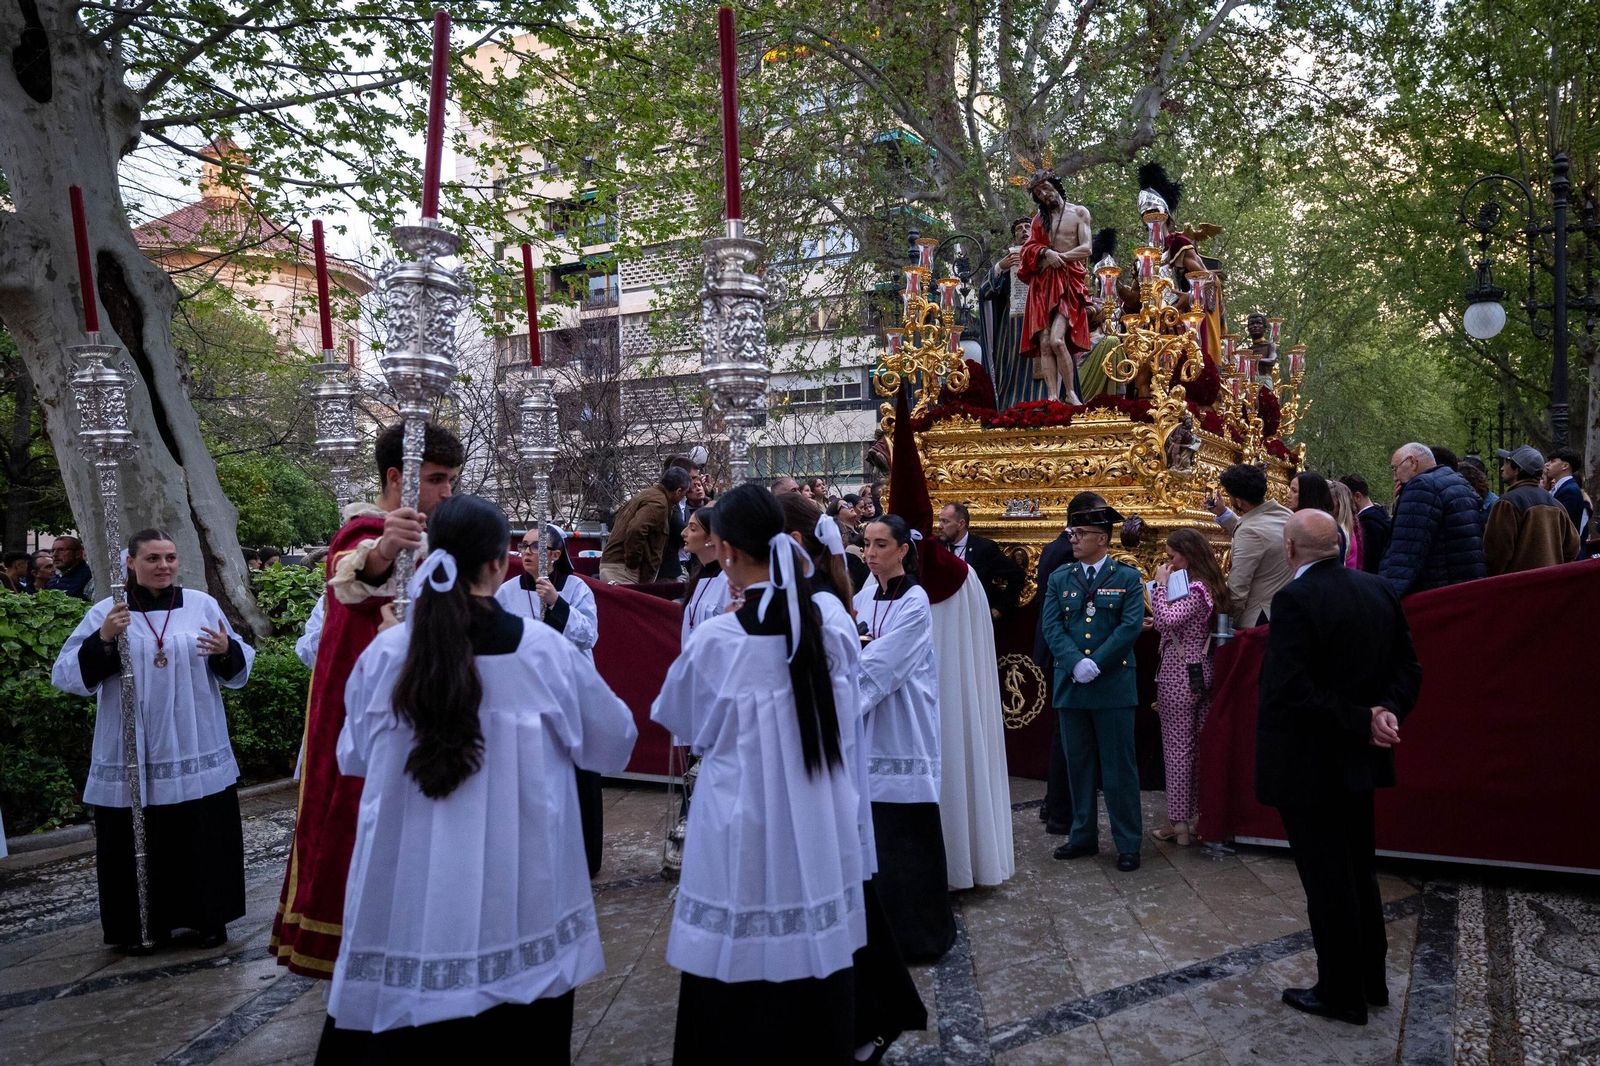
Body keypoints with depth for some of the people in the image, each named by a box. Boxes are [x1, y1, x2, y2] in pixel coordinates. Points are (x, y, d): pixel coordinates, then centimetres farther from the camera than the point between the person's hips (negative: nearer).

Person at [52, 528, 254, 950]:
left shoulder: (202, 605, 3)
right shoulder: (105, 613, 1)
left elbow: (239, 669, 6)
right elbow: (66, 676, -4)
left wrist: (227, 650, -16)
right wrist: (103, 640, -19)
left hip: (196, 754, 1)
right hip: (131, 758, -1)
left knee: (202, 838, 7)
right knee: (137, 844, 5)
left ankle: (208, 918, 21)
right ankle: (142, 925, 21)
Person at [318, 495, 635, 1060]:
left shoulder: (385, 651, -6)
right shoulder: (545, 649, -11)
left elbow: (354, 758, 11)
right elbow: (613, 742, 4)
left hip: (406, 894, 2)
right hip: (519, 895, -1)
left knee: (403, 1032, 15)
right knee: (518, 1028, 15)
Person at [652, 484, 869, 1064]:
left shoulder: (717, 639, -15)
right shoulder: (831, 631, -3)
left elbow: (679, 718, 2)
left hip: (743, 834, -4)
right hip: (821, 831, 4)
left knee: (731, 1006, 11)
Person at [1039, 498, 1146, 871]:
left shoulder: (1128, 578, 1)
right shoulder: (1059, 578, 8)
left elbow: (1131, 626, -9)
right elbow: (1051, 626, 0)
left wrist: (1096, 663, -16)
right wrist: (1076, 663, -15)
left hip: (1114, 685, -3)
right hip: (1070, 685, 3)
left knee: (1119, 767, 2)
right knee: (1078, 765, 11)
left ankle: (1128, 843, 11)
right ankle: (1083, 836, 23)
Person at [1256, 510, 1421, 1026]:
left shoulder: (1295, 600, -22)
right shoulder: (1381, 591, 2)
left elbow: (1291, 690, -28)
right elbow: (1407, 669, 5)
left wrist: (1363, 721, -19)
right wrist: (1387, 710, -8)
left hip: (1307, 764, -8)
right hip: (1357, 760, 8)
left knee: (1326, 881, 6)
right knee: (1358, 872, 21)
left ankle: (1341, 993, 20)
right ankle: (1370, 981, 35)